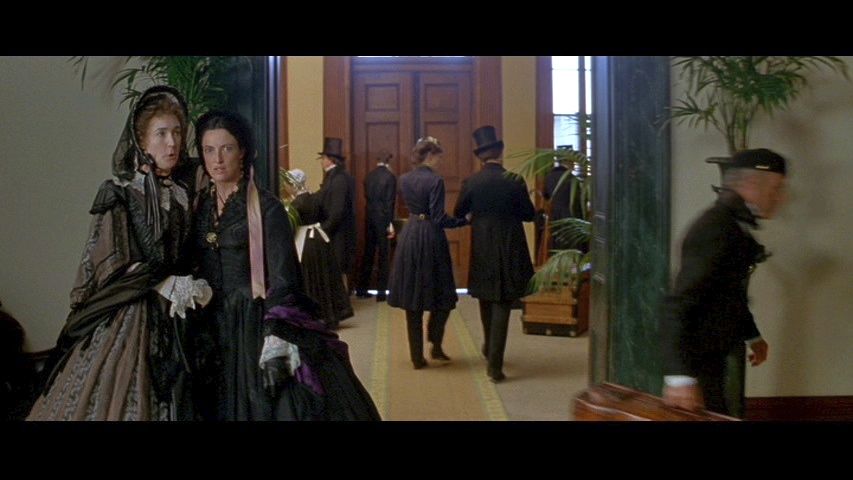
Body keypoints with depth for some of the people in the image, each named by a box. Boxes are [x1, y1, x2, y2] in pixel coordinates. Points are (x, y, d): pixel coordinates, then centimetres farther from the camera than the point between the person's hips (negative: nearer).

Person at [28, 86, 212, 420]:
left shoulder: (182, 195, 9)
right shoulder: (117, 193, -5)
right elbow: (113, 267, -9)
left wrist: (187, 290, -1)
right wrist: (169, 286, -10)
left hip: (168, 321, 4)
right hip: (122, 318, -4)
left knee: (163, 403, 4)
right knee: (110, 402, -2)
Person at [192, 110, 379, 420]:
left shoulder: (266, 207, -8)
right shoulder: (199, 207, 8)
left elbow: (283, 280, -14)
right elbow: (193, 269, 12)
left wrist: (275, 342, -23)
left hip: (256, 327, -5)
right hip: (213, 331, 5)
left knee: (271, 406, -2)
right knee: (225, 409, 11)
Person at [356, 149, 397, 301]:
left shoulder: (369, 176, 5)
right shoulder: (389, 176, -10)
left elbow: (366, 196, 9)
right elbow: (389, 201, -13)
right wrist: (390, 223, -11)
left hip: (369, 217, 5)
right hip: (382, 218, -5)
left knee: (368, 253, 13)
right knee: (383, 255, 2)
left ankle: (362, 289, 19)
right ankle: (381, 291, 4)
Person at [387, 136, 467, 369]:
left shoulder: (404, 180, 6)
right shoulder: (435, 180, -13)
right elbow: (439, 218, -17)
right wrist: (464, 220, -10)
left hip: (409, 238, 6)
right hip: (431, 239, -6)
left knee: (412, 299, 9)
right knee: (442, 295, 12)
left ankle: (417, 356, 13)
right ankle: (436, 346, 14)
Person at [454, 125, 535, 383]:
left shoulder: (471, 182, -6)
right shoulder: (515, 181, -10)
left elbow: (458, 214, 3)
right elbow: (529, 215, -2)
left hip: (481, 249, 2)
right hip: (509, 249, -2)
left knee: (486, 299, 21)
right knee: (502, 305, 2)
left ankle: (490, 348, 40)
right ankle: (495, 364, -3)